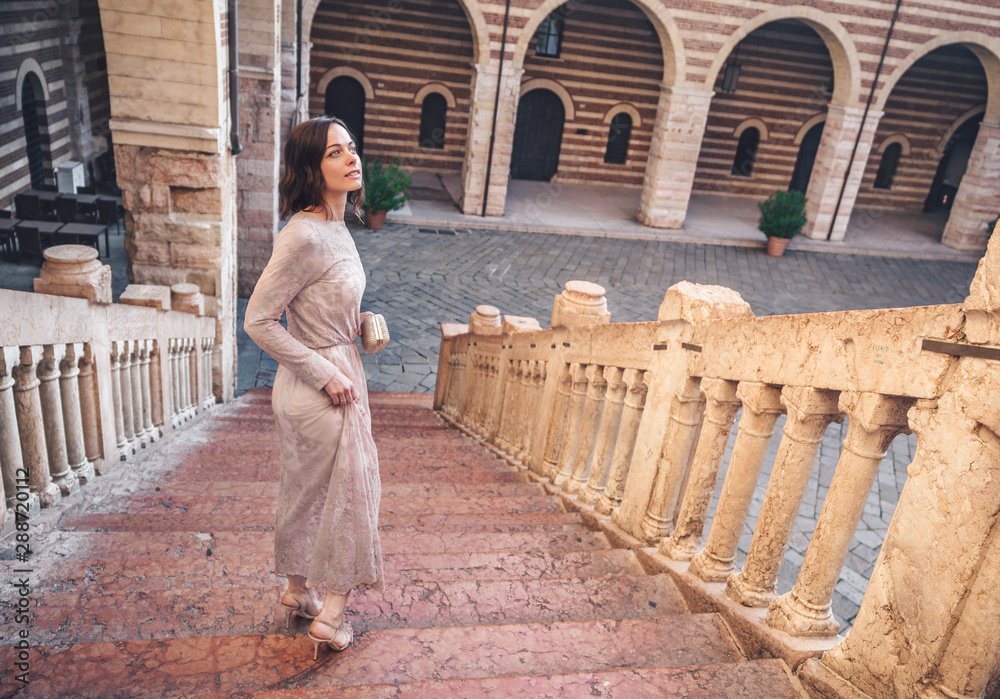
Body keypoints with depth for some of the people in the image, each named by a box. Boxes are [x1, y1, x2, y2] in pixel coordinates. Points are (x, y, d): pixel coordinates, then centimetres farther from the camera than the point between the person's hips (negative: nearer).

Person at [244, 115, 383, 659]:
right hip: (320, 390, -9)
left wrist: (359, 321, 4)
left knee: (309, 491, 22)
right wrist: (326, 375, -19)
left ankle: (297, 593, 43)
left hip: (336, 379, 9)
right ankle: (331, 615, 28)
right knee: (348, 491, 8)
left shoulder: (334, 226, 5)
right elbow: (259, 321, -22)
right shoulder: (303, 236, -24)